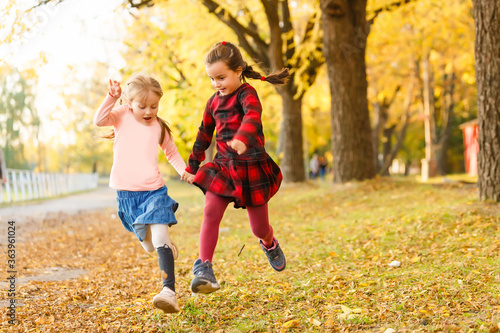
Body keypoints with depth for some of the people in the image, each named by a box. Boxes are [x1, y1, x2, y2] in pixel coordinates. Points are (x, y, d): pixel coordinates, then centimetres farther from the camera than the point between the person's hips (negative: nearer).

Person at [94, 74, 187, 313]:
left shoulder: (159, 127, 4)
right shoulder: (122, 116, 0)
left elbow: (171, 152, 19)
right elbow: (99, 120, -19)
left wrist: (184, 170, 5)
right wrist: (111, 98, -31)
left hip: (154, 191, -1)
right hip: (126, 193, 1)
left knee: (160, 238, -20)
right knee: (148, 246, 16)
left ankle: (169, 291, -26)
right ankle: (168, 246, 52)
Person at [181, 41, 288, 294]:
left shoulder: (246, 93, -11)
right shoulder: (214, 102, 10)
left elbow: (253, 116, -33)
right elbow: (204, 134, 22)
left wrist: (242, 138, -54)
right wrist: (192, 166, 25)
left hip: (251, 168, -5)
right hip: (223, 167, 5)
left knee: (259, 228, 7)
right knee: (210, 213, -18)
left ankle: (269, 244, 43)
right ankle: (204, 268, -18)